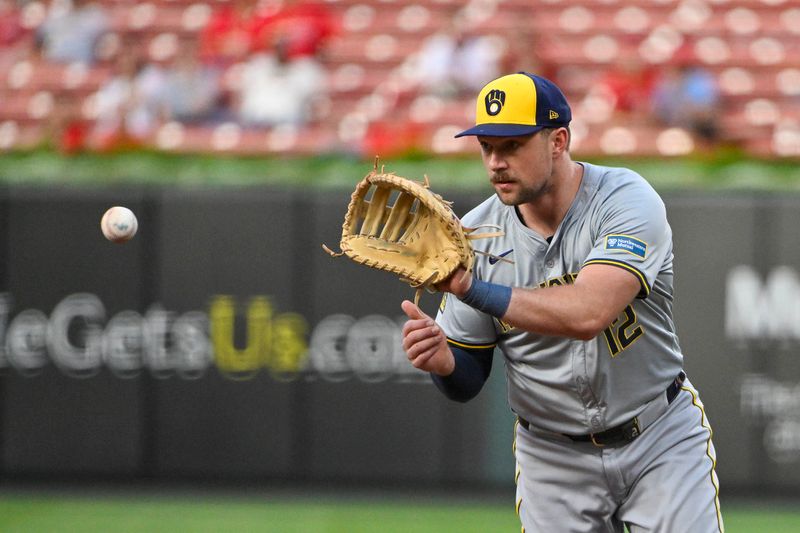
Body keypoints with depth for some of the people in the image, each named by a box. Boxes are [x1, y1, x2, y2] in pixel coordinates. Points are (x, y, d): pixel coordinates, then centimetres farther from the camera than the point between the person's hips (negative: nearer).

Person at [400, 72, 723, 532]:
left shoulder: (626, 199, -17)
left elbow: (588, 313, -34)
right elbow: (468, 382, 0)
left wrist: (470, 288, -36)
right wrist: (441, 360, -24)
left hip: (662, 442, -2)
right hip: (552, 456, 3)